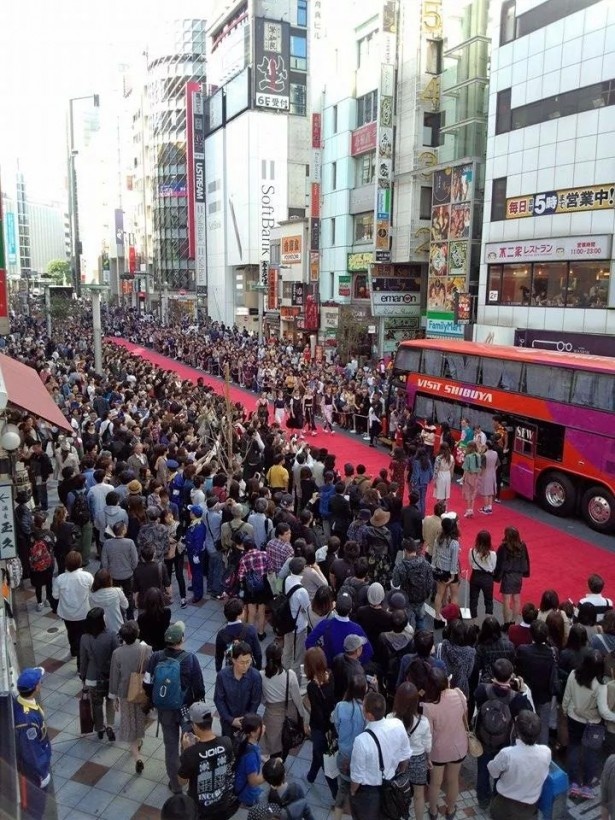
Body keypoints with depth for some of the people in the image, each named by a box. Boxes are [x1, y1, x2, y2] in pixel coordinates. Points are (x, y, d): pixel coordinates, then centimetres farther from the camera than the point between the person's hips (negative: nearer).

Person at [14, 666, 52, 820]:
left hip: (24, 760, 8)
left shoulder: (17, 701, -17)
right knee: (35, 804, 19)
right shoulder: (28, 719, -42)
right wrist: (43, 772, -16)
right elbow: (31, 751, -29)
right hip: (32, 766, -8)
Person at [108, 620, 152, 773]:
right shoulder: (146, 649, -20)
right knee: (140, 719, 26)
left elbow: (114, 677, -11)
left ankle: (137, 758, 8)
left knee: (129, 724, 14)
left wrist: (113, 697, 3)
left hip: (125, 693, -1)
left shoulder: (117, 653, -22)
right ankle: (138, 743, 49)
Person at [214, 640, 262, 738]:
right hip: (228, 720, 1)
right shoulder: (222, 675, -22)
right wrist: (230, 719, -14)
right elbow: (218, 700, -11)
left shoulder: (255, 676, -24)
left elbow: (256, 702, -12)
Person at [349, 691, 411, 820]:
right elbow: (405, 756, -6)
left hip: (368, 792, -4)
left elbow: (357, 776, -22)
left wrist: (352, 792, -1)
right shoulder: (398, 725, -23)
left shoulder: (362, 740, -38)